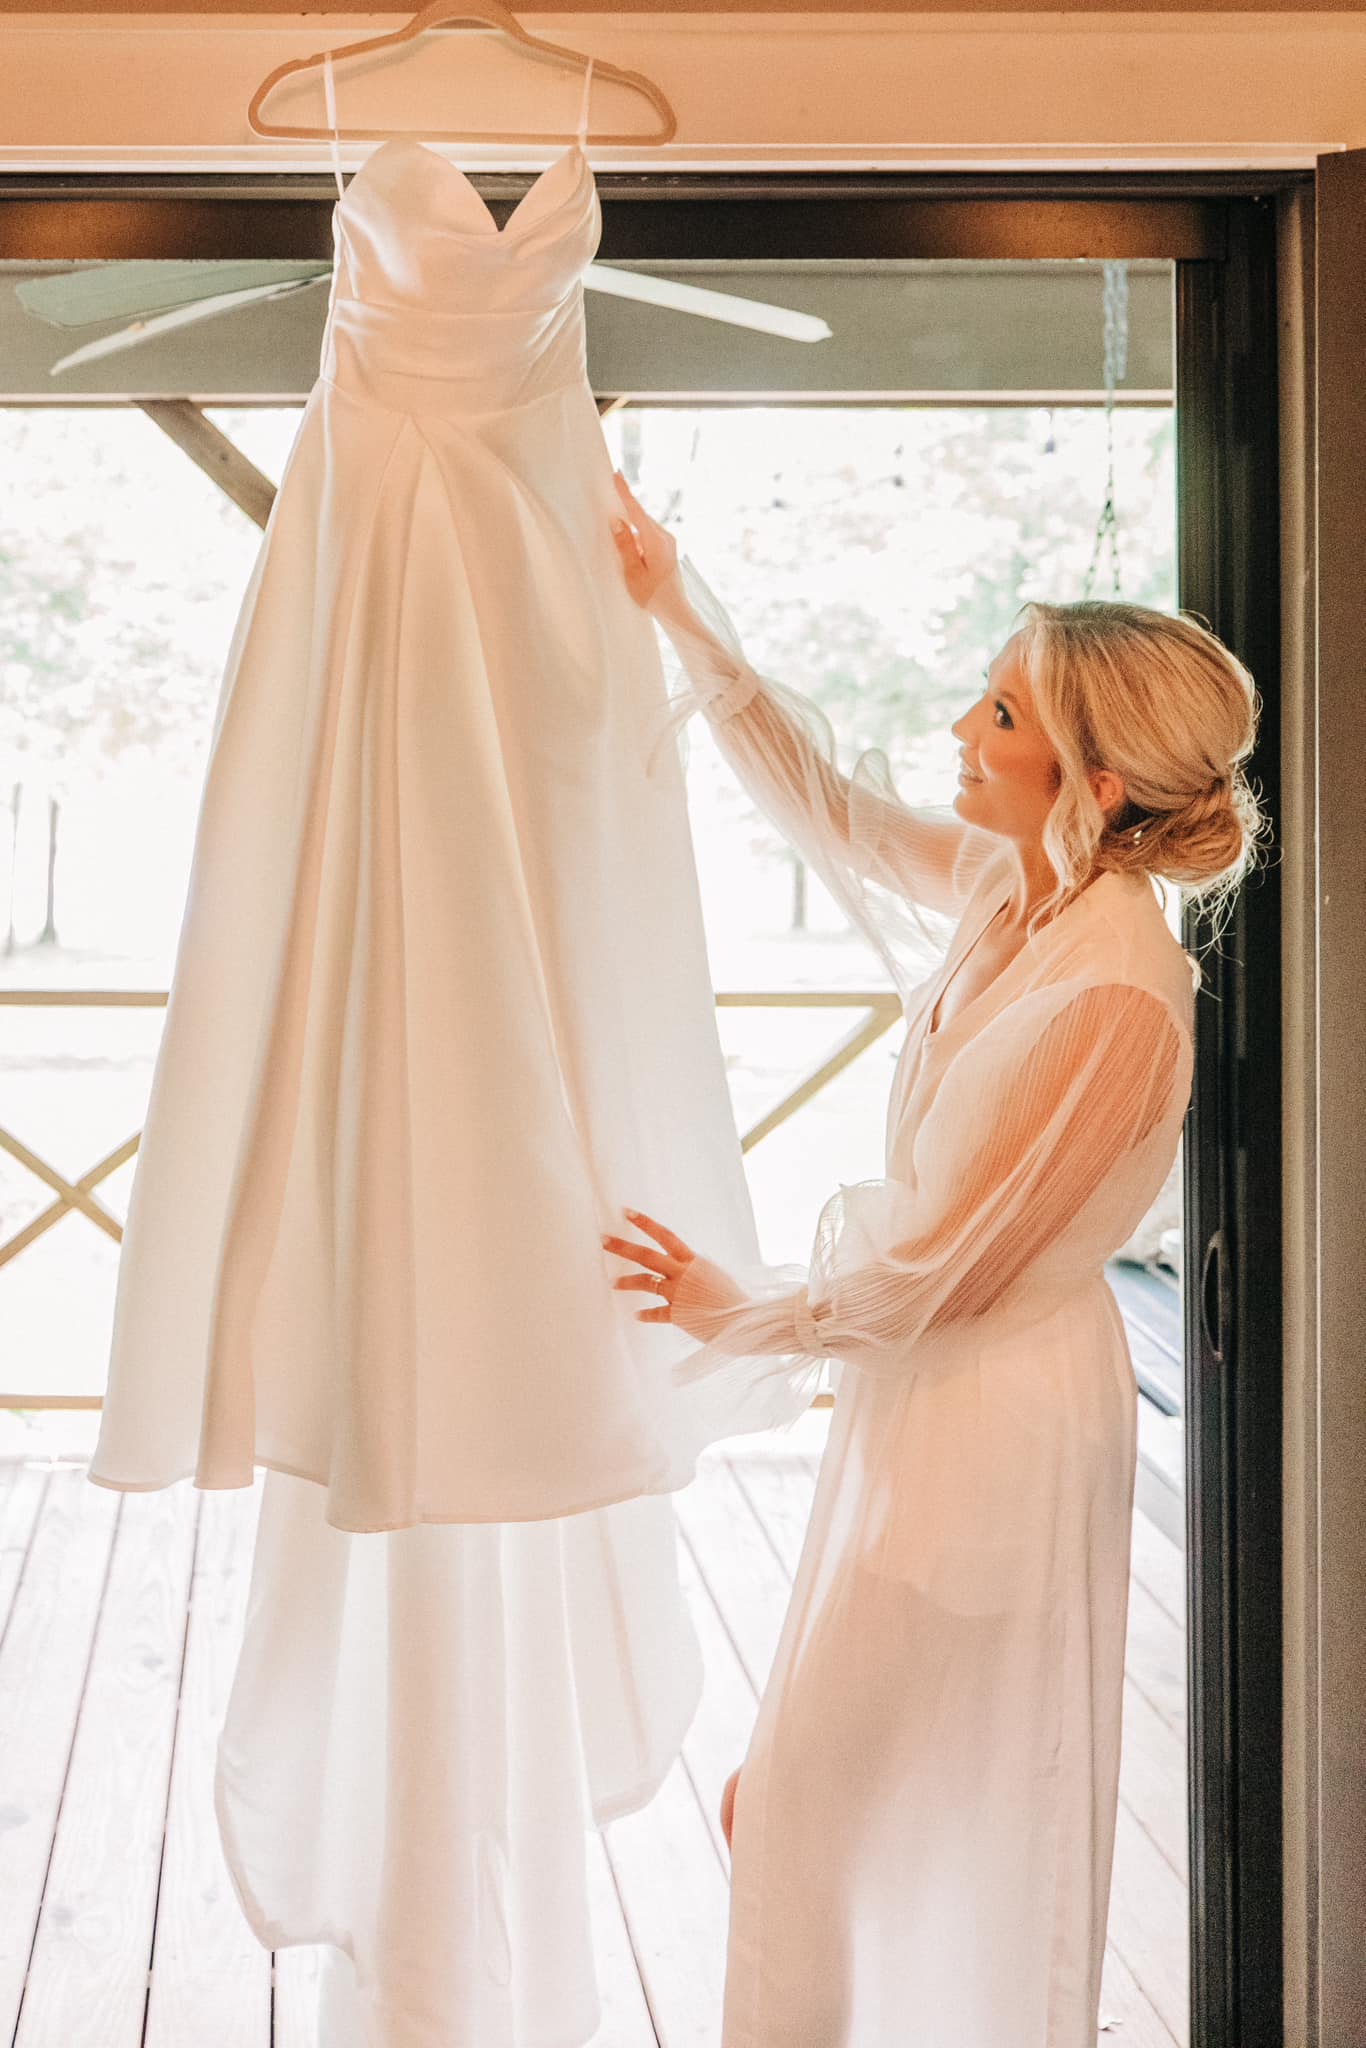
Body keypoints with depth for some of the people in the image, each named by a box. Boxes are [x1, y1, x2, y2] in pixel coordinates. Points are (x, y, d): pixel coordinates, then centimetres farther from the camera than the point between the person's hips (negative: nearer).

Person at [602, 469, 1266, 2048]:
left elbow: (941, 1263, -22)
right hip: (927, 1373, 9)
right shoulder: (1013, 883, -4)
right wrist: (681, 616, 6)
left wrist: (740, 1314, -12)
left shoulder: (1116, 995, -29)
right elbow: (827, 804, 11)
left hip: (999, 1406, -9)